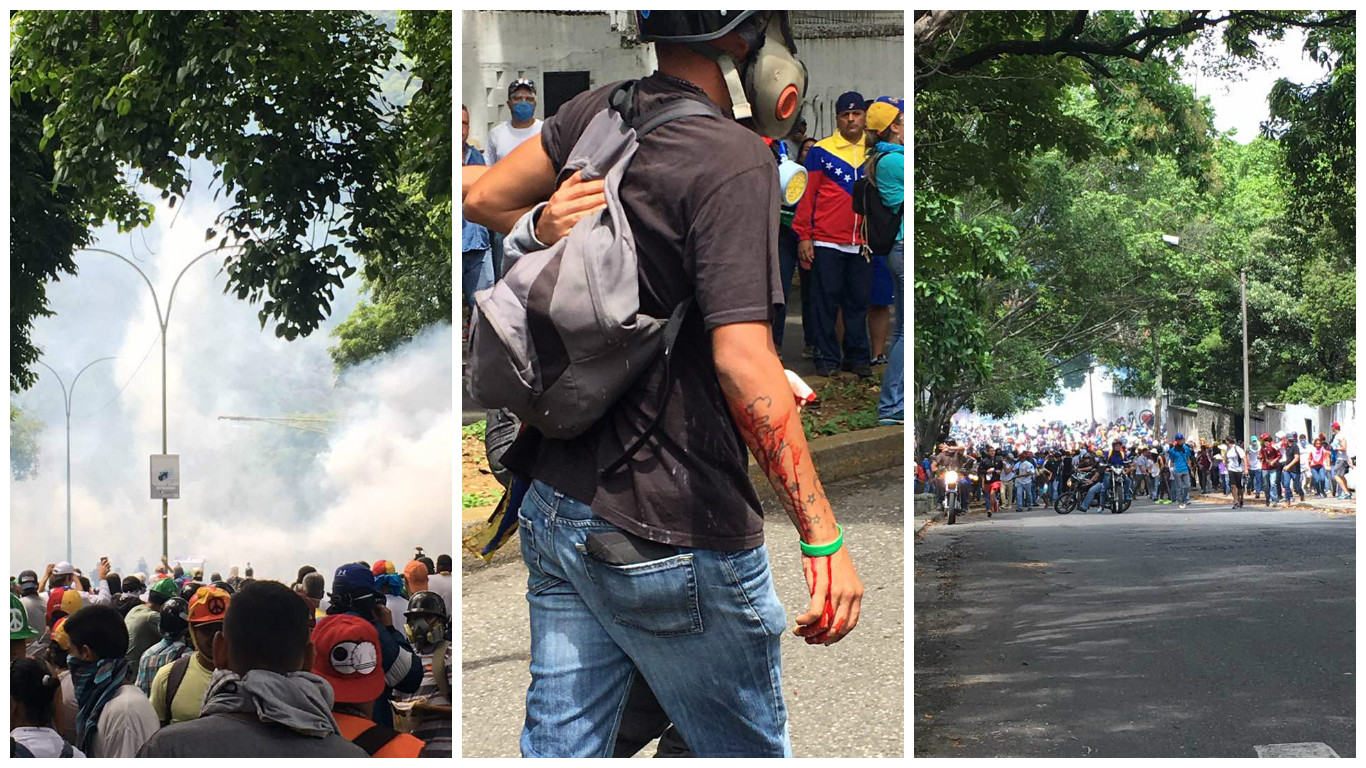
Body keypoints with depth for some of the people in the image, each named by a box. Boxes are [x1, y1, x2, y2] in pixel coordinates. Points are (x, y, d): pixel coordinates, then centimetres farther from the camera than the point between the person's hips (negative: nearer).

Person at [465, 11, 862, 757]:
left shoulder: (599, 112, 1)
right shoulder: (735, 162, -20)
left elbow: (484, 199, 15)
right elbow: (743, 361, -27)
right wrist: (824, 538, -24)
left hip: (555, 501, 7)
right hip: (673, 531, -7)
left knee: (561, 745, 13)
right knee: (746, 752, 12)